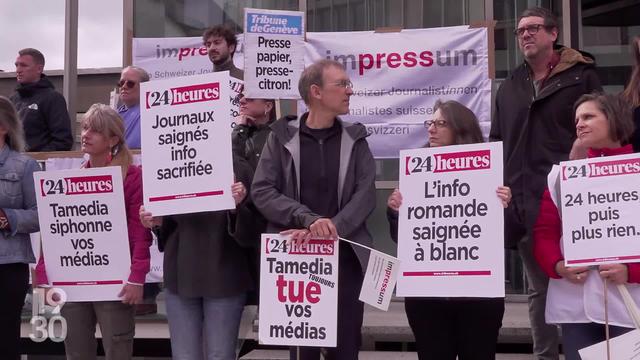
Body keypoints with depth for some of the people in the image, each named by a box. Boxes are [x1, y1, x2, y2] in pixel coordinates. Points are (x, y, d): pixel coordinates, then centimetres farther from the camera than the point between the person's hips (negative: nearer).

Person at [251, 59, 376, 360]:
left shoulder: (355, 139, 8)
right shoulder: (282, 136, 3)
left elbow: (366, 194, -3)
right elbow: (262, 191, -7)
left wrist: (329, 229, -17)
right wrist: (309, 219, -19)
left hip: (345, 257, 2)